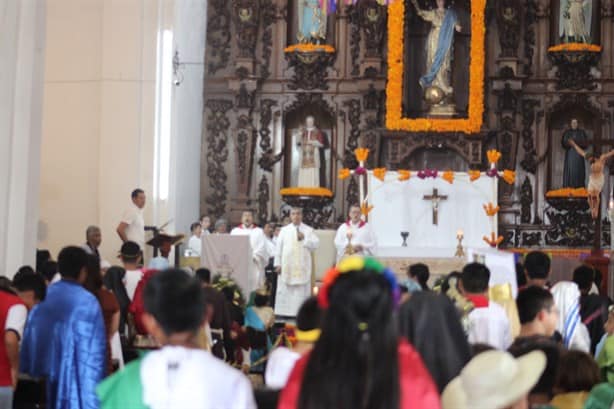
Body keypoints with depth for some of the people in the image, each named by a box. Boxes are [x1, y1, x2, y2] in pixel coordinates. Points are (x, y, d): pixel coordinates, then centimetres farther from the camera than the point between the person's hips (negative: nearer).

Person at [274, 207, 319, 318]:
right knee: (285, 291, 0)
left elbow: (316, 244, -1)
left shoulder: (308, 230, 7)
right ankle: (284, 313, 3)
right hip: (286, 266, 1)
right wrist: (278, 264, 2)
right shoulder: (284, 230, 10)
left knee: (301, 291, -4)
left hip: (302, 266, -1)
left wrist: (304, 238, -14)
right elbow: (279, 248, 8)